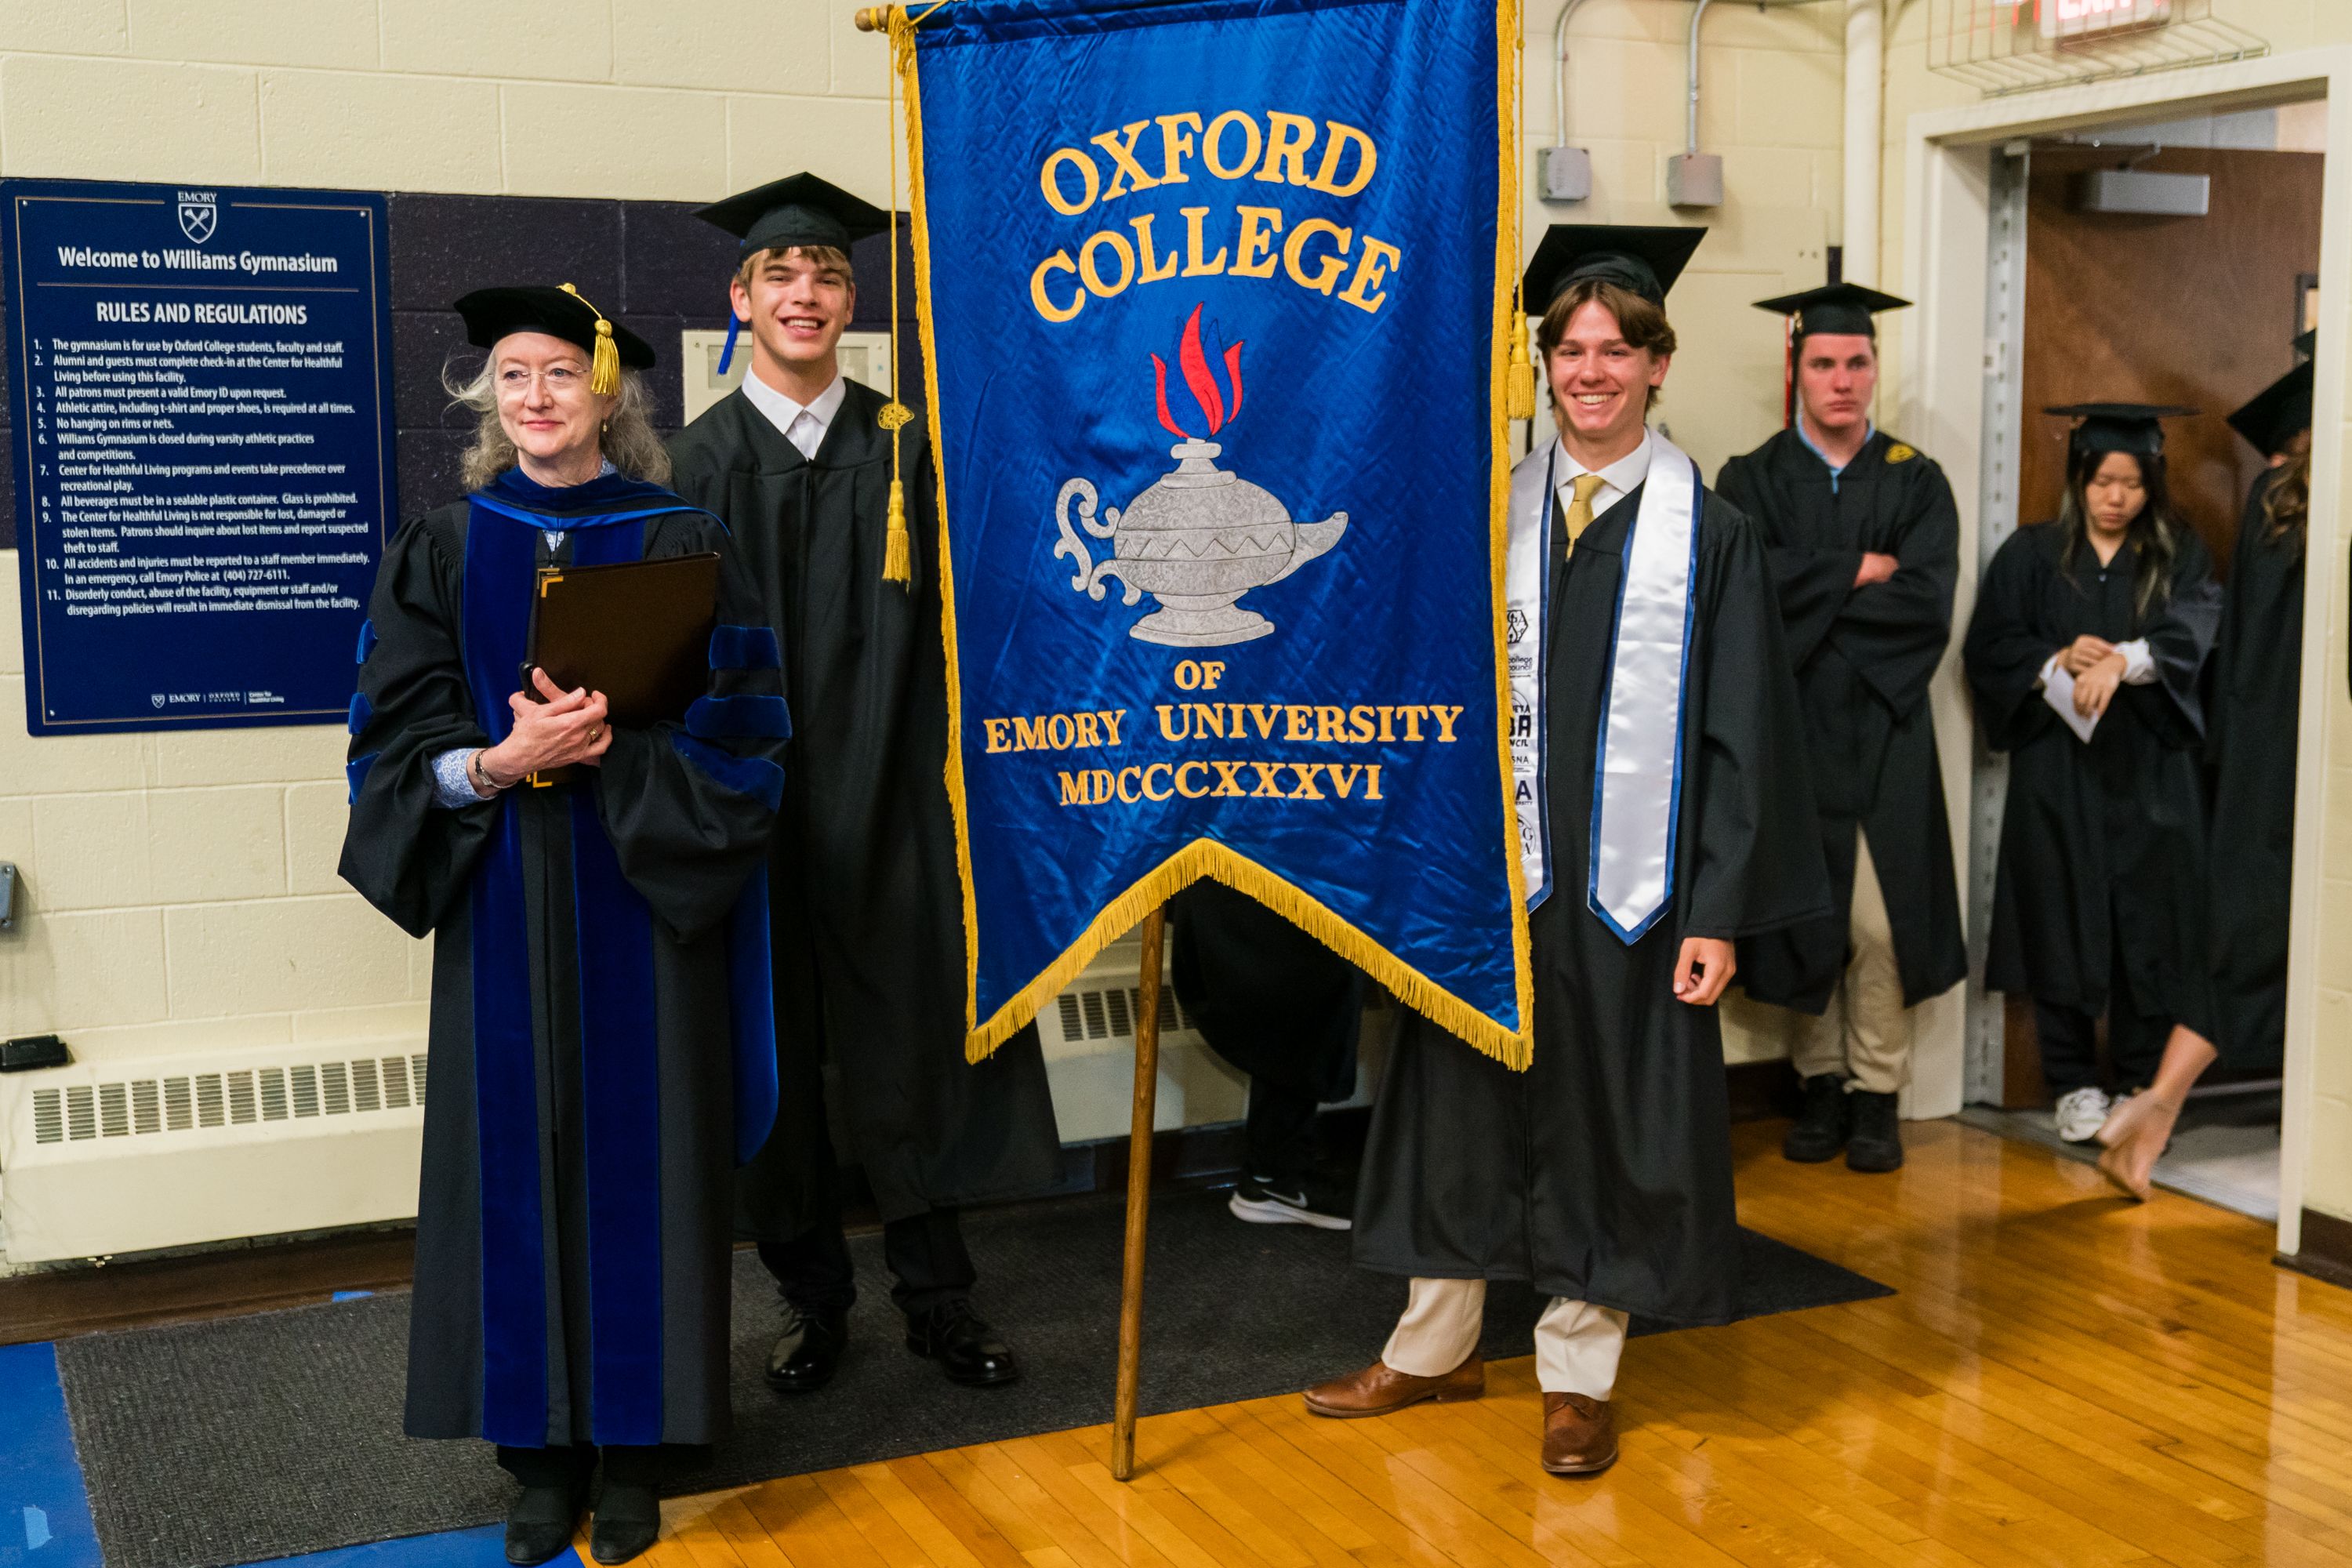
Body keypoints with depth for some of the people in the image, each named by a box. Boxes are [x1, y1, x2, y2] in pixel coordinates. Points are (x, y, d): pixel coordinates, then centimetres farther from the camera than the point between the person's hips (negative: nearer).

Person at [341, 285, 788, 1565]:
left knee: (638, 1154, 2)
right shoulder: (444, 549, 6)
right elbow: (399, 738, 1)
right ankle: (541, 1445, 16)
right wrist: (498, 763, -18)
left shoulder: (681, 545, 1)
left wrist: (609, 748, -18)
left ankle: (634, 1443, 15)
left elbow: (734, 735, -3)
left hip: (646, 898, -1)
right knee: (520, 1158, 4)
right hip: (501, 902, 2)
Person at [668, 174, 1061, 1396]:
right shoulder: (700, 462, 3)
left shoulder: (902, 447, 5)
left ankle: (936, 1295, 17)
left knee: (910, 1046, 4)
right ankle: (811, 1297, 21)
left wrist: (949, 767, -5)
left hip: (888, 795, 0)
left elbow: (948, 617, 3)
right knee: (778, 1058, 7)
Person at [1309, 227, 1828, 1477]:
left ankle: (1578, 1373, 24)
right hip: (1488, 869, 3)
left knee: (1605, 1122, 7)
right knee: (1463, 1103, 12)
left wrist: (1719, 911, -10)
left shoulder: (1709, 536, -3)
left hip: (1628, 884, -3)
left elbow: (1740, 737, -5)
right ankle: (1435, 1347, 29)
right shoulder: (1492, 514, 5)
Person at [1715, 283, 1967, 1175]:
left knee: (1880, 922, -5)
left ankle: (1876, 1094, 7)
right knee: (1802, 917, 2)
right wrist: (1860, 572, -8)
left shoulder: (1915, 483, 8)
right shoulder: (1752, 480, 7)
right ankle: (1821, 1084, 16)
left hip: (1881, 734, 0)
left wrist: (1809, 592, -8)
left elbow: (1928, 603, -7)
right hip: (1784, 732, 0)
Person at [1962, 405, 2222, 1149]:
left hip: (2149, 772, 0)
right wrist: (2060, 661, -16)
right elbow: (1989, 647, 2)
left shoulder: (2179, 558, 7)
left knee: (2150, 929, -1)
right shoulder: (2032, 554, 7)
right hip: (2057, 771, 0)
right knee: (2064, 924, 0)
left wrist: (2122, 661, -30)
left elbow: (2188, 634, -11)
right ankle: (2075, 1087, 9)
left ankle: (2144, 1088, 8)